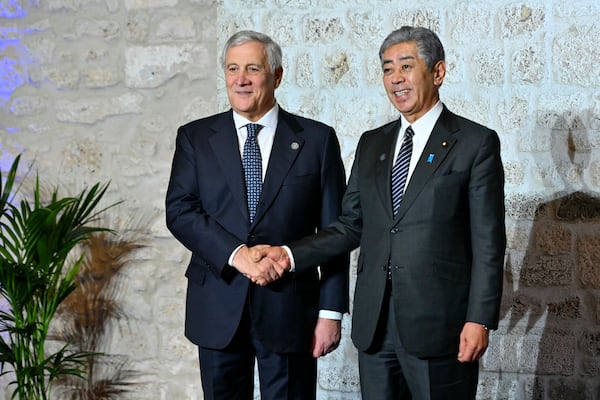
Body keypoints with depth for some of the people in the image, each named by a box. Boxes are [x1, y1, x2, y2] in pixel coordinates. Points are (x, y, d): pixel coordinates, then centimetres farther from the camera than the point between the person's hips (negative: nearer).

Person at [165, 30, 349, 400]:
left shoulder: (317, 139, 3)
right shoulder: (195, 137, 7)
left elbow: (334, 231, 1)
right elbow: (179, 212, -4)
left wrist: (331, 311, -3)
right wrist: (237, 254, -18)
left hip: (289, 308, -1)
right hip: (218, 309, 2)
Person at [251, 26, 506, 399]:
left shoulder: (477, 143, -2)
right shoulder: (372, 144, 14)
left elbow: (488, 241, -6)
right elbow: (351, 225, 13)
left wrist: (480, 319, -12)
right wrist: (290, 255, 0)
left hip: (438, 325, -5)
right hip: (375, 324, 5)